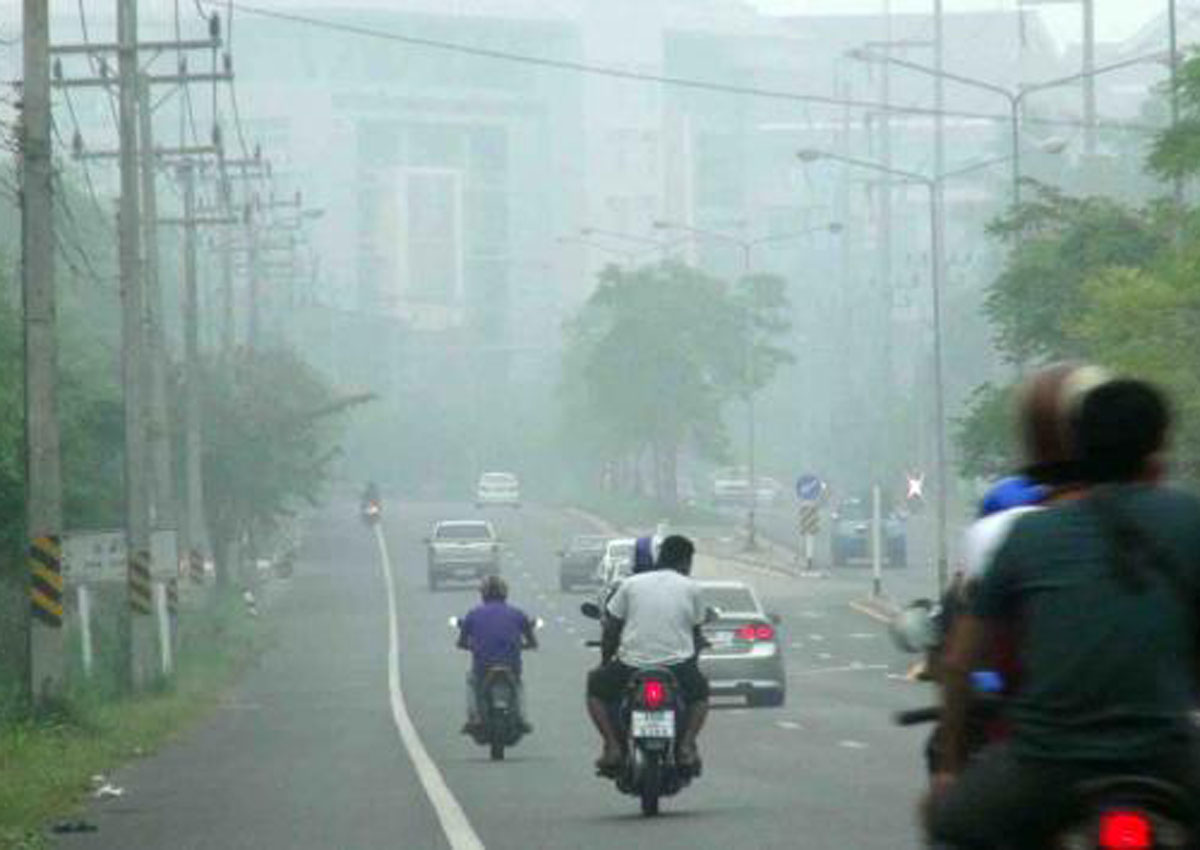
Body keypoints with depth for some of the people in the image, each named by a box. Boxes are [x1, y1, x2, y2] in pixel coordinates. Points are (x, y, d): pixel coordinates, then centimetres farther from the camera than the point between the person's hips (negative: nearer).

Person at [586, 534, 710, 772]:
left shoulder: (631, 584, 7)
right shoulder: (691, 588, 6)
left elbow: (611, 630, 9)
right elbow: (696, 632, 14)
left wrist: (605, 661, 25)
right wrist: (691, 666, 31)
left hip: (632, 665, 0)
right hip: (678, 667, 0)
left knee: (596, 685, 25)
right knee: (700, 692, 31)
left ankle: (612, 746, 6)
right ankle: (686, 745, 5)